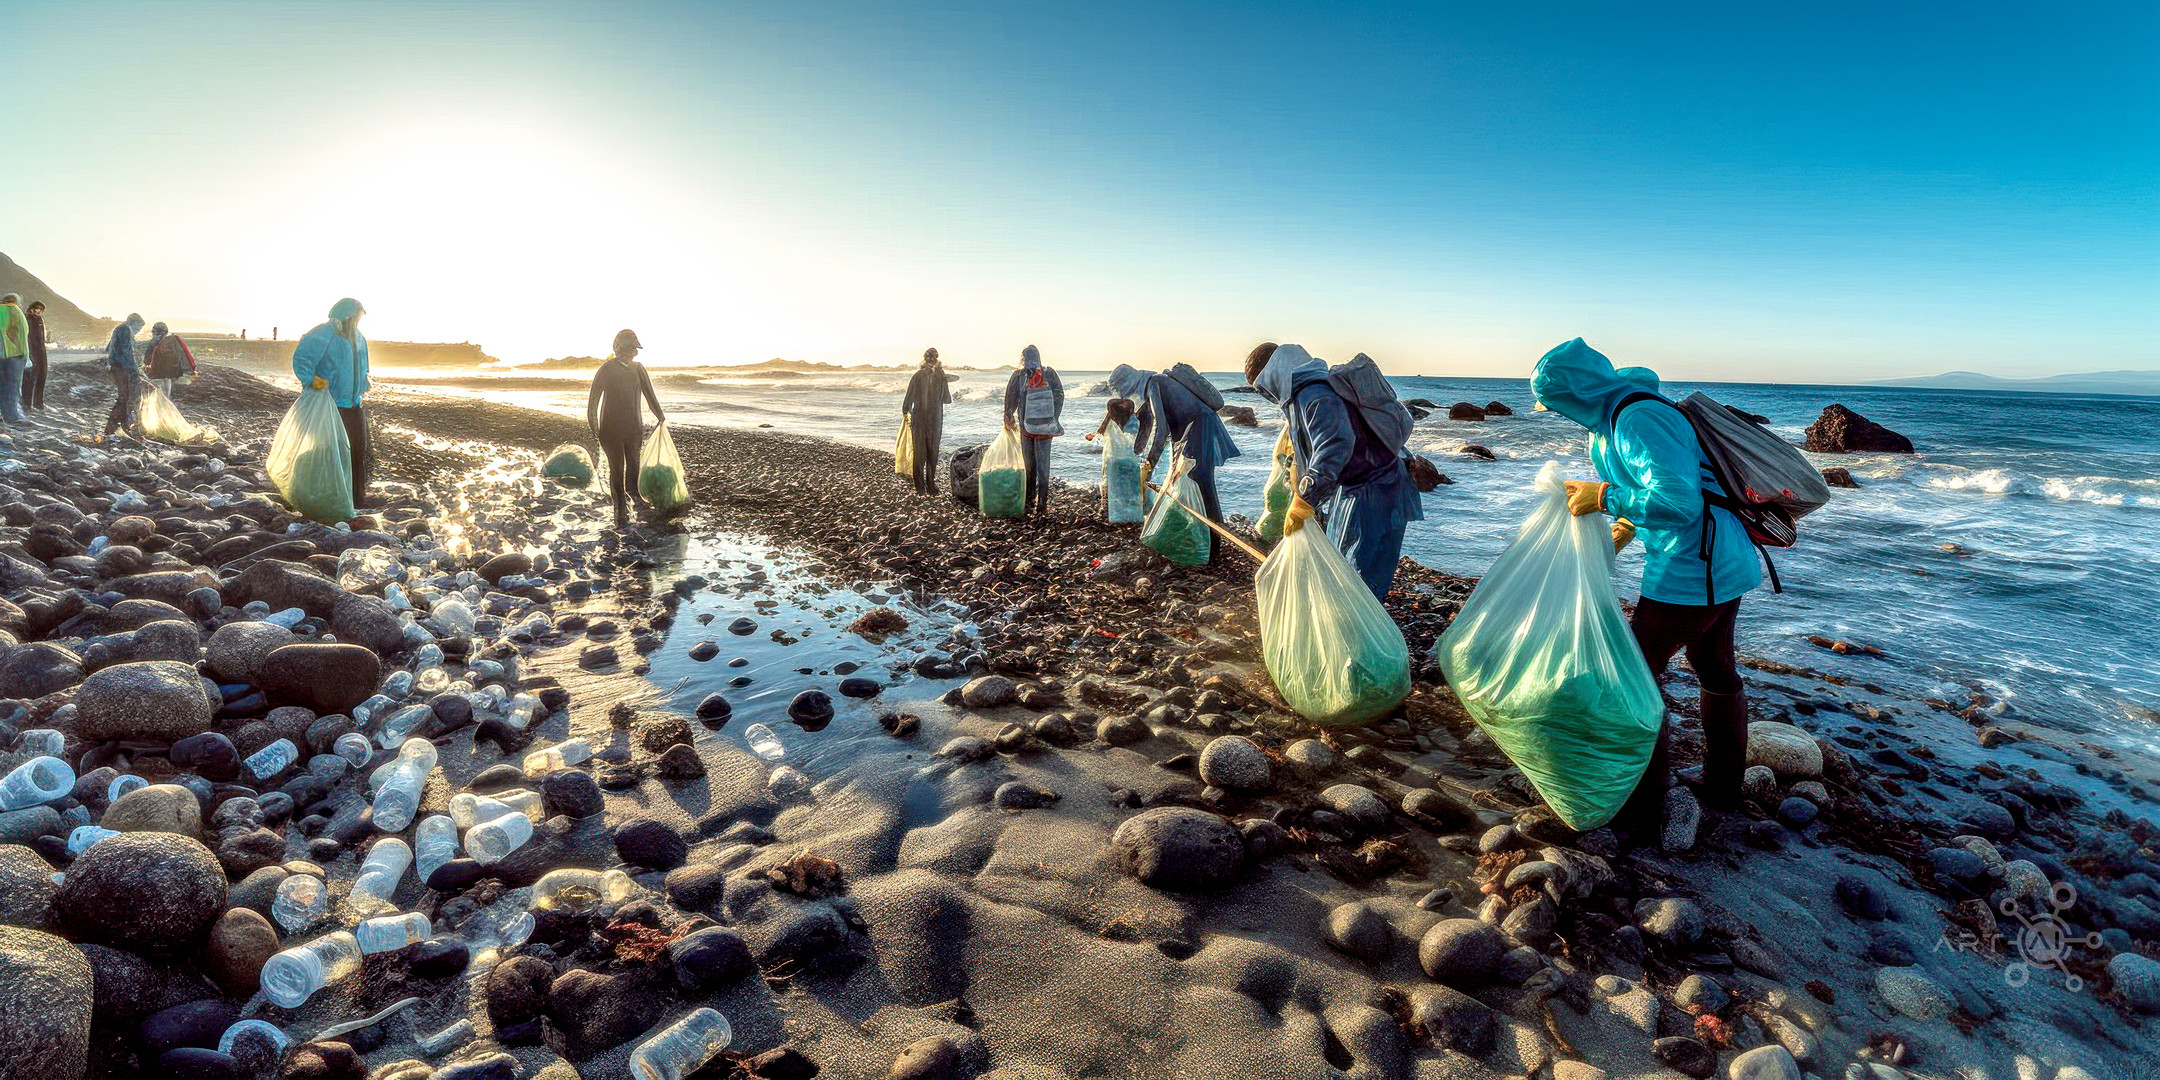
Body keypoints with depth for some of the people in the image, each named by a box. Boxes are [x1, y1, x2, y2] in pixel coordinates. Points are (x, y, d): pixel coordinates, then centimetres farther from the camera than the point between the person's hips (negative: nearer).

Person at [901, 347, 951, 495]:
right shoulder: (941, 377, -5)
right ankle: (931, 486, 11)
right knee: (932, 452, 9)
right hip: (935, 420, 0)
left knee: (919, 452, 9)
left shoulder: (918, 376, -5)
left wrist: (905, 412, 13)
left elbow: (909, 397, -3)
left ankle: (920, 487, 10)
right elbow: (947, 400, 2)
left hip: (919, 418, 0)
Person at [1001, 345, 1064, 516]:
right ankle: (1042, 504, 11)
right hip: (1046, 428, 1)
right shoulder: (1050, 374, -4)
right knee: (1043, 465, 7)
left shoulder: (1018, 376, -7)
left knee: (1028, 465, 7)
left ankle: (1029, 502, 10)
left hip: (1026, 427, -1)